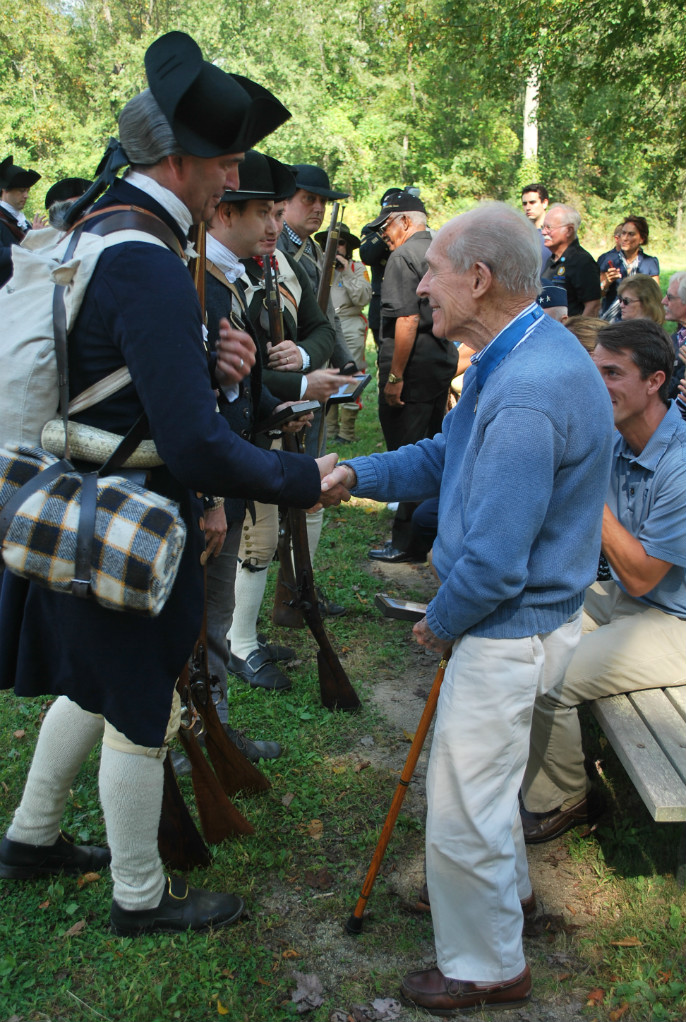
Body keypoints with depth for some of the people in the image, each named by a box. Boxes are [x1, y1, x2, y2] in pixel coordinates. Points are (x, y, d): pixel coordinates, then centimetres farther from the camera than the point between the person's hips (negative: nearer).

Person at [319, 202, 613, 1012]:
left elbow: (493, 563, -30)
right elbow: (448, 454, 12)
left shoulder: (526, 396, -32)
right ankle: (505, 886, 55)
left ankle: (485, 970, 31)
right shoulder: (519, 355, 2)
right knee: (483, 776, 30)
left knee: (462, 810, 7)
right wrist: (360, 475, -2)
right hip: (513, 615, 10)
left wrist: (439, 624, -11)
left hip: (508, 629, -10)